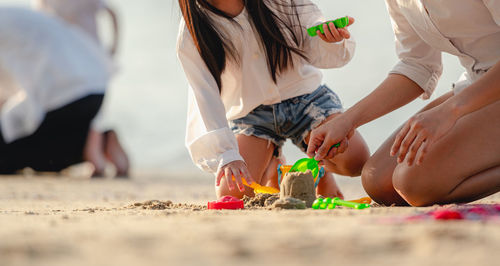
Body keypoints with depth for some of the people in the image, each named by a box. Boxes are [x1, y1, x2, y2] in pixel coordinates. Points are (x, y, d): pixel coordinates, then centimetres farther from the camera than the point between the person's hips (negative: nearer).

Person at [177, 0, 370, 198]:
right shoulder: (192, 34, -15)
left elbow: (314, 51, -7)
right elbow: (205, 101, -21)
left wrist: (328, 37, -33)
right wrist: (226, 156, -34)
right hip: (250, 113, 1)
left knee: (355, 160, -26)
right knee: (232, 193, -21)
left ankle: (321, 163, 14)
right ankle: (272, 170, 17)